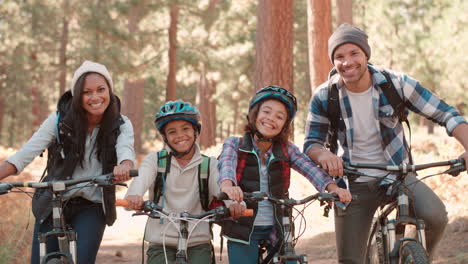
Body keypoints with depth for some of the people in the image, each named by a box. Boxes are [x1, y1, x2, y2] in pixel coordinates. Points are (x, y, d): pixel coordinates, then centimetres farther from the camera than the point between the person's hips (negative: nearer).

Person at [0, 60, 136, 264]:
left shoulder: (120, 125, -7)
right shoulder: (59, 120, -10)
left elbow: (126, 151, -26)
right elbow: (25, 155, -15)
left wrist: (124, 167, -51)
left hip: (92, 207, 0)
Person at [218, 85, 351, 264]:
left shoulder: (287, 150, 3)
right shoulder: (235, 145, -2)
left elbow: (310, 168, -14)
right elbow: (226, 164, -23)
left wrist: (332, 187, -35)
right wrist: (227, 185, -47)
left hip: (277, 230, 2)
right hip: (243, 229, -2)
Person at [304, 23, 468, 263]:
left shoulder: (395, 83, -13)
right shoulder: (324, 97, -11)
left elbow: (445, 114, -10)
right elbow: (310, 143, -8)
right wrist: (323, 154, -34)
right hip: (354, 185, 1)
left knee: (435, 216, -29)